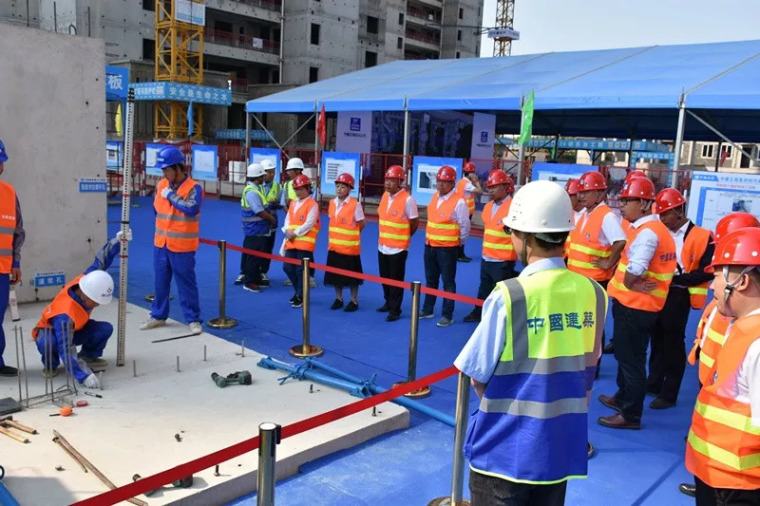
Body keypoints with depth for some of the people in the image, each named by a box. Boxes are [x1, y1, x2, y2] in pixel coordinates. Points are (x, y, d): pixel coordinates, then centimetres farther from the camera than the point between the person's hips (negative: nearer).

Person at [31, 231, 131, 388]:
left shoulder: (86, 279, -27)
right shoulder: (65, 315, -43)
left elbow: (100, 261, -11)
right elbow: (66, 350, -47)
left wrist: (117, 241, -20)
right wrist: (85, 375, -56)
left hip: (76, 328, 6)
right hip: (50, 330, -6)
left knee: (106, 328, -19)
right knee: (48, 343, -42)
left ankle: (88, 356, 7)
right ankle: (50, 365, -7)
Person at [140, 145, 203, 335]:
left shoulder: (193, 188, -14)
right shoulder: (161, 184, 6)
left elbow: (192, 209, -32)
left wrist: (171, 195, -23)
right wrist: (164, 222, 15)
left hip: (182, 247, -6)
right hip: (160, 244, 6)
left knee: (186, 284, 3)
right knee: (161, 282, 17)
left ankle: (193, 319, 14)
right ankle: (158, 316, 31)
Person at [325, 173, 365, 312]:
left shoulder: (355, 204, -13)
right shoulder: (332, 203, 5)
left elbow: (361, 224, -4)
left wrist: (351, 235, 5)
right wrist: (335, 236, 8)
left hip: (350, 246, -6)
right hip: (334, 245, 6)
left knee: (351, 275, 4)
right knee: (335, 274, 12)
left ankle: (354, 301, 17)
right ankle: (338, 299, 27)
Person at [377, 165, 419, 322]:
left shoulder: (408, 199, -16)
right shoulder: (385, 195, 5)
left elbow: (415, 223, -8)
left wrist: (403, 237, 4)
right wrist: (387, 236, 12)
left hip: (398, 247, -6)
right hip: (383, 246, 6)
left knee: (396, 280, 3)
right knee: (385, 278, 17)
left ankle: (395, 310, 13)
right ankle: (388, 303, 35)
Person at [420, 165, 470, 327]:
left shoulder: (459, 202, -16)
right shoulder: (435, 196, 7)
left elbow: (465, 226, -9)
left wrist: (458, 243, 2)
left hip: (447, 248, -7)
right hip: (430, 245, 7)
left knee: (448, 283, 2)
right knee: (430, 280, 18)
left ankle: (448, 315, 11)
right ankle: (427, 310, 32)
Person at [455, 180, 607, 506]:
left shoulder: (509, 296, -21)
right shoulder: (594, 294, -6)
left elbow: (478, 378, -10)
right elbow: (586, 374, 7)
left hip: (505, 449, -5)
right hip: (562, 448, 5)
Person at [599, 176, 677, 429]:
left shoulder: (647, 232, -21)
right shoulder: (655, 229, 11)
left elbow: (634, 271, -31)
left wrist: (629, 284, -13)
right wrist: (633, 283, -4)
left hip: (634, 307, -10)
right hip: (639, 306, 10)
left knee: (631, 359, 2)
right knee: (626, 355, 23)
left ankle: (631, 415, 14)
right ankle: (623, 398, 40)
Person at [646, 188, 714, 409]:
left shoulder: (702, 237, -10)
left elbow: (707, 271, -13)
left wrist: (677, 278, -19)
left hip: (678, 297, -6)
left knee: (673, 344, 1)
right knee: (657, 341, 16)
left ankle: (669, 394, 11)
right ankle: (653, 383, 29)